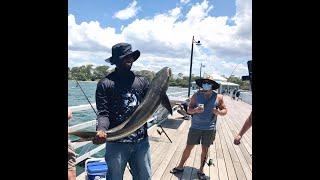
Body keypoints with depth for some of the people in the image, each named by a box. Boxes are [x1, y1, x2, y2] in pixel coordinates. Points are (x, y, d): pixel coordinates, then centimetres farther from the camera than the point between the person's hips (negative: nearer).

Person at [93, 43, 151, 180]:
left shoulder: (142, 81, 7)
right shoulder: (105, 83, -4)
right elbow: (103, 113, -8)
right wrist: (101, 130, -28)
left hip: (142, 141, 4)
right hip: (117, 142, -3)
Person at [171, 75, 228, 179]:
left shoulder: (218, 97, -2)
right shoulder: (196, 95, -3)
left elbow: (225, 110, 5)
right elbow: (189, 109, -1)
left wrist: (218, 112, -17)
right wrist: (195, 110, -23)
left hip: (209, 128, 0)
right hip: (195, 127, 0)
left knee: (205, 149, 13)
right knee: (188, 147, 10)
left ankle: (201, 170, 33)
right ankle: (180, 167, 29)